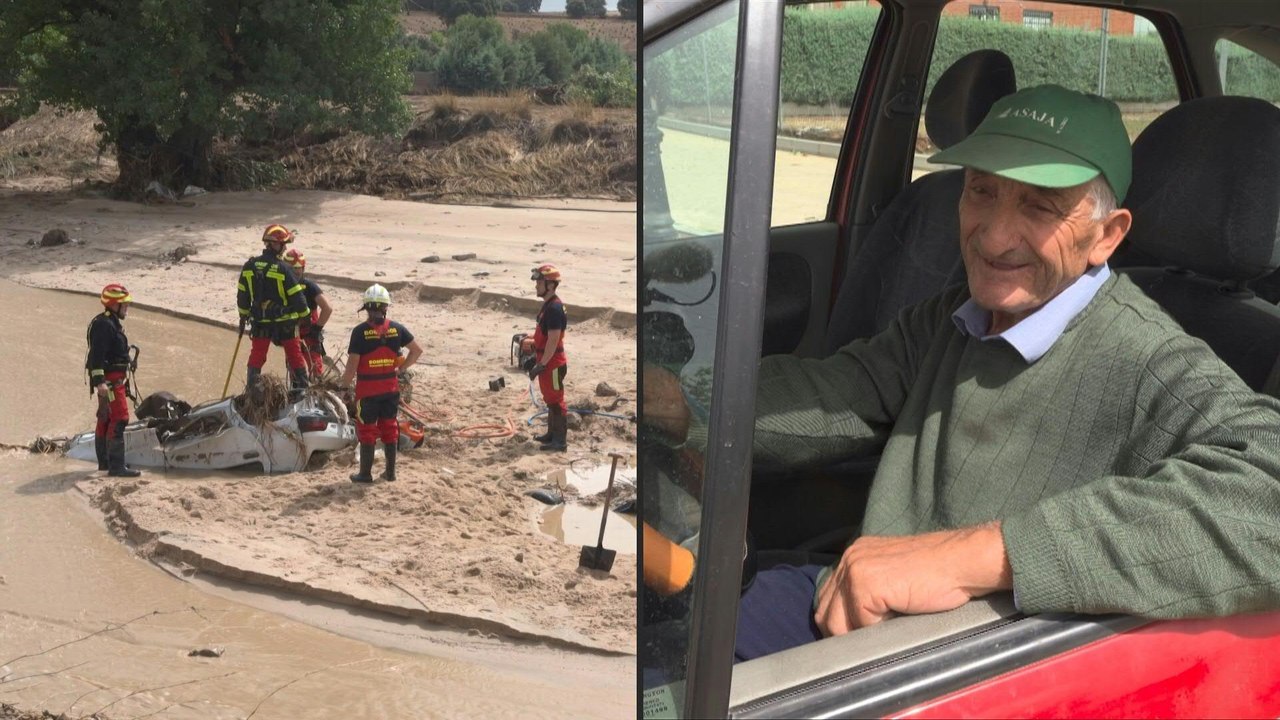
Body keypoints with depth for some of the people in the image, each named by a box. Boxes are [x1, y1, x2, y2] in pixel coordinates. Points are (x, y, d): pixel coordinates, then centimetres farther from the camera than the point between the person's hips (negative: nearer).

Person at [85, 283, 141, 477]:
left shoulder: (112, 323, 17)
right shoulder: (103, 324, -16)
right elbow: (96, 354, -24)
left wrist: (122, 381, 29)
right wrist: (99, 381, -30)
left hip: (115, 379, 11)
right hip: (109, 380, -11)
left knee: (106, 419, 17)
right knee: (119, 418, -14)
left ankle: (105, 462, 27)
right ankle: (116, 466, -16)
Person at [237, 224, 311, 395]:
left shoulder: (249, 267, -2)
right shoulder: (283, 268, -17)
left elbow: (242, 294, 7)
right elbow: (296, 296, -14)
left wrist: (243, 315, 20)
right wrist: (305, 314, 1)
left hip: (260, 321, 4)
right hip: (284, 322, -4)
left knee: (257, 354, 14)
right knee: (294, 354, 9)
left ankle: (251, 389, 17)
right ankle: (301, 387, 12)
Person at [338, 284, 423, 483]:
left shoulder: (360, 332, -13)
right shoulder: (396, 328, -1)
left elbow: (352, 365, -13)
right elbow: (417, 350, 5)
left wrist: (344, 384, 3)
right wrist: (401, 369, 11)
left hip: (367, 389, -4)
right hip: (391, 387, 4)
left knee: (367, 430, 7)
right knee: (389, 428, 13)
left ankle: (365, 473, 14)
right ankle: (390, 471, 20)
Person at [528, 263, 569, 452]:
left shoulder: (554, 308, -22)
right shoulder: (547, 305, 11)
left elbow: (553, 340, -25)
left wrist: (541, 365, -23)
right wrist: (537, 359, 22)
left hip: (553, 363, -10)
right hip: (546, 360, 10)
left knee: (555, 401, -3)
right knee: (550, 400, 19)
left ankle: (560, 441, 3)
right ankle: (552, 433, 32)